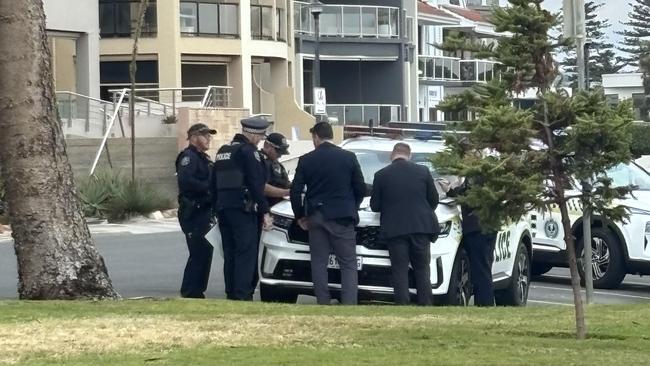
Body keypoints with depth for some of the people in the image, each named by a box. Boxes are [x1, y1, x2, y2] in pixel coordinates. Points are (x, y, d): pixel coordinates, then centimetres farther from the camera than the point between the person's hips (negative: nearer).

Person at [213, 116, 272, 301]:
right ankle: (242, 295, -13)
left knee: (230, 255, 10)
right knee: (246, 254, -8)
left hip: (223, 208, 8)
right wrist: (265, 212, -11)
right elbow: (256, 185, -14)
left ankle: (231, 294, 11)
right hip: (244, 210, -8)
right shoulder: (248, 151, -10)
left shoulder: (223, 151, 17)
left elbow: (215, 183, 20)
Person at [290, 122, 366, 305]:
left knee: (319, 263, 7)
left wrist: (300, 216, 15)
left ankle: (323, 305, 3)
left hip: (316, 217, 1)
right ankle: (349, 307, -10)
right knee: (348, 264, 1)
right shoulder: (348, 158, 0)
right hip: (342, 218, -1)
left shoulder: (306, 160, 1)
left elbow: (296, 191, 2)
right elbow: (360, 188, 5)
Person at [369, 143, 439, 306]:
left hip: (395, 229, -1)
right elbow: (434, 200, 8)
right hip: (421, 226, 2)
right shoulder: (422, 171, 3)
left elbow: (375, 205, 3)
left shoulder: (381, 175, -1)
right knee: (422, 270, 10)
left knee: (400, 271, 2)